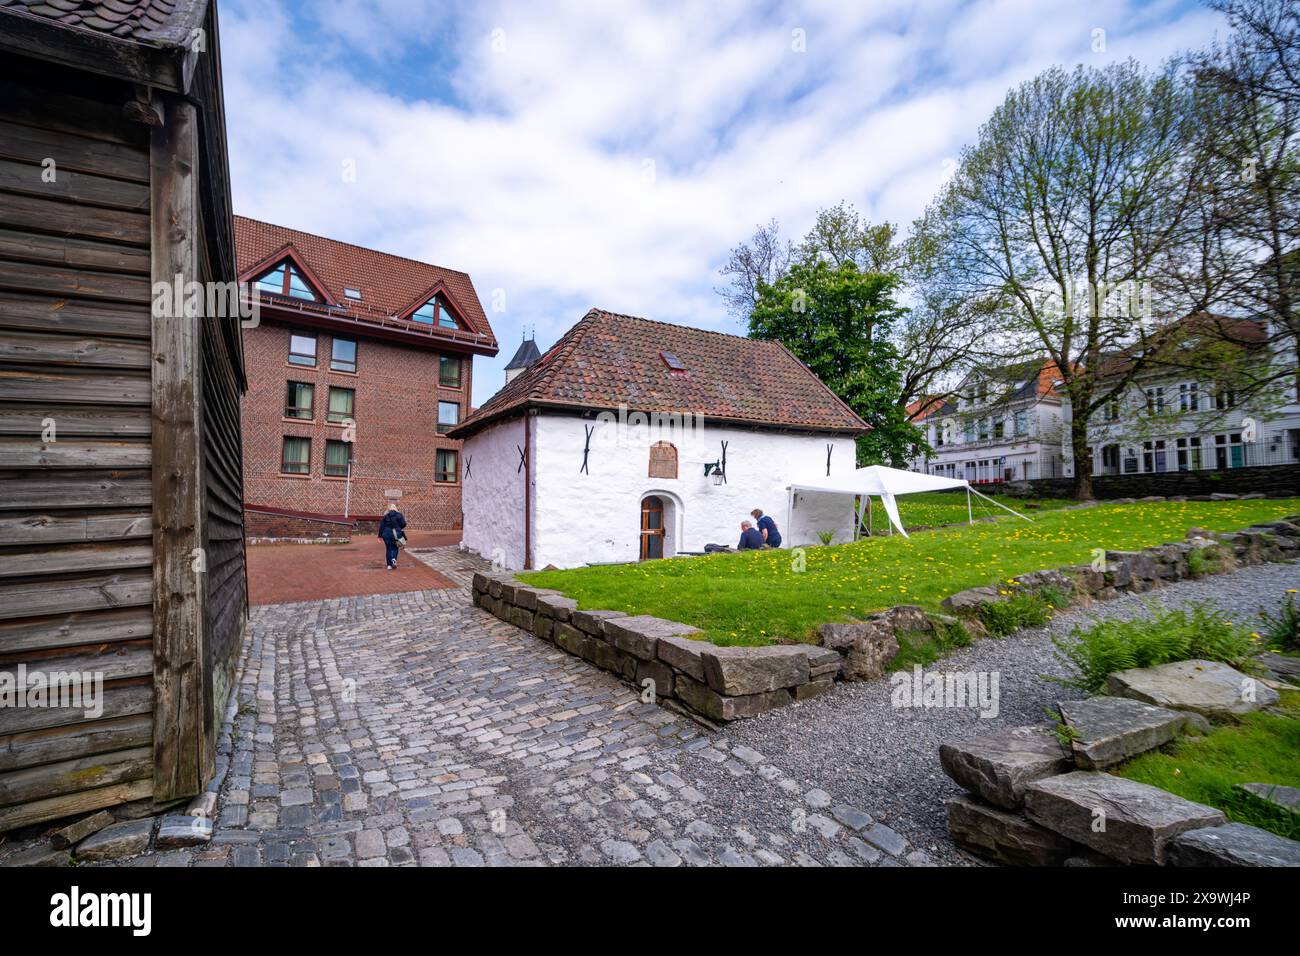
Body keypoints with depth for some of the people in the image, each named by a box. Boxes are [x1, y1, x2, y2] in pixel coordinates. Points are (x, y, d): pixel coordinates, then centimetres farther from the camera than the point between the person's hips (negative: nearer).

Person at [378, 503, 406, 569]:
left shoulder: (385, 516, 5)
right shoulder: (399, 515, 2)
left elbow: (381, 526, 3)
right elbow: (403, 524, -4)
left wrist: (380, 535, 8)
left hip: (387, 534, 1)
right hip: (396, 533, -1)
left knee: (388, 549, 8)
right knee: (395, 548, 13)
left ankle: (389, 564, 7)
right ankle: (394, 559, -15)